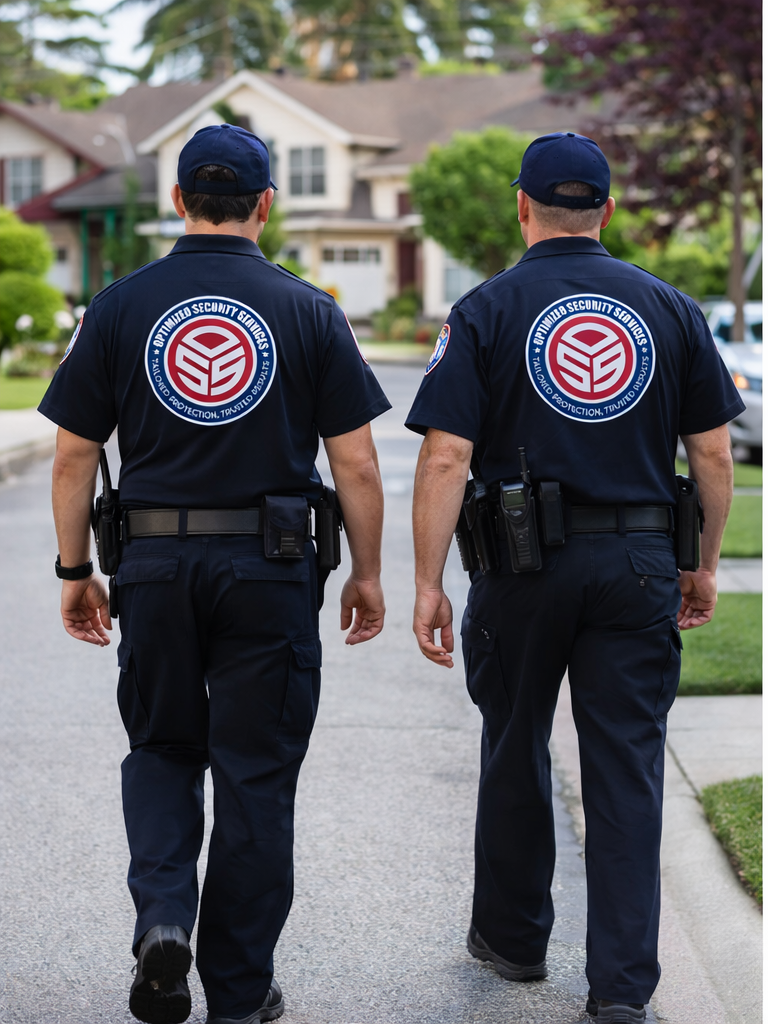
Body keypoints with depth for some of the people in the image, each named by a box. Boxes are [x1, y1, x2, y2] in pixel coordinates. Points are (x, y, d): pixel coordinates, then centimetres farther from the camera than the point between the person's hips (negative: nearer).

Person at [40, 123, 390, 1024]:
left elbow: (74, 453, 1)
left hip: (155, 565, 1)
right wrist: (367, 573, 8)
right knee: (254, 774, 7)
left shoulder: (119, 306, 1)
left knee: (162, 749, 19)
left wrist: (75, 570, 11)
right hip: (270, 573, -1)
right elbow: (355, 462, -3)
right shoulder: (307, 311, -2)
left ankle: (162, 916, -3)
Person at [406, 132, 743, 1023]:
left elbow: (445, 459, -10)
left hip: (525, 565, -1)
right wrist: (704, 567, 14)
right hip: (639, 565, 1)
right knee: (627, 770, 4)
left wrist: (428, 584, -6)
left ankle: (512, 934, 32)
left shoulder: (486, 311, -3)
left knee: (515, 753, 17)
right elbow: (713, 454, 4)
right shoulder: (669, 309, 4)